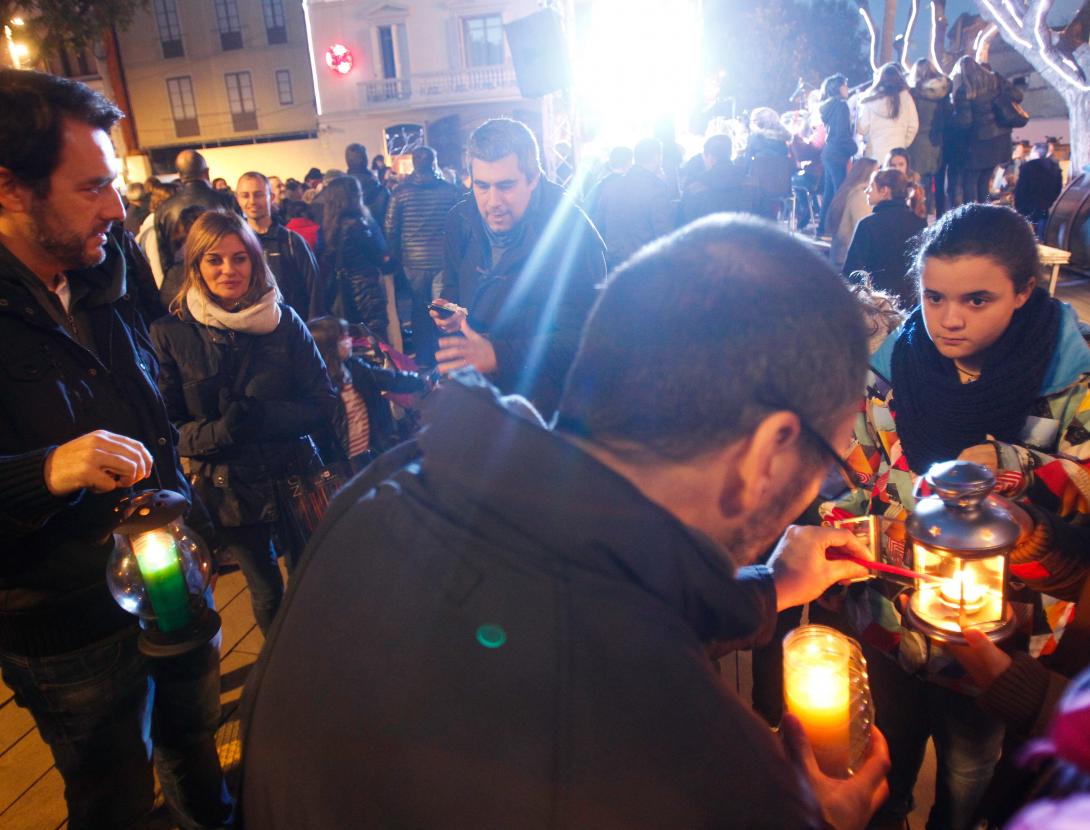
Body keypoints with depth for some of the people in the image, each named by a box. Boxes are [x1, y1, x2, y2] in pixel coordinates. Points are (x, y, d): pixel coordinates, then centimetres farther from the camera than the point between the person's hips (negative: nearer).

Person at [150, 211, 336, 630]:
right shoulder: (171, 333, -6)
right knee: (267, 595, 14)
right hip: (226, 489, 0)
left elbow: (324, 403, -6)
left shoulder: (283, 320, -4)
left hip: (294, 478, 1)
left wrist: (262, 418, -22)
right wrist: (216, 432, -25)